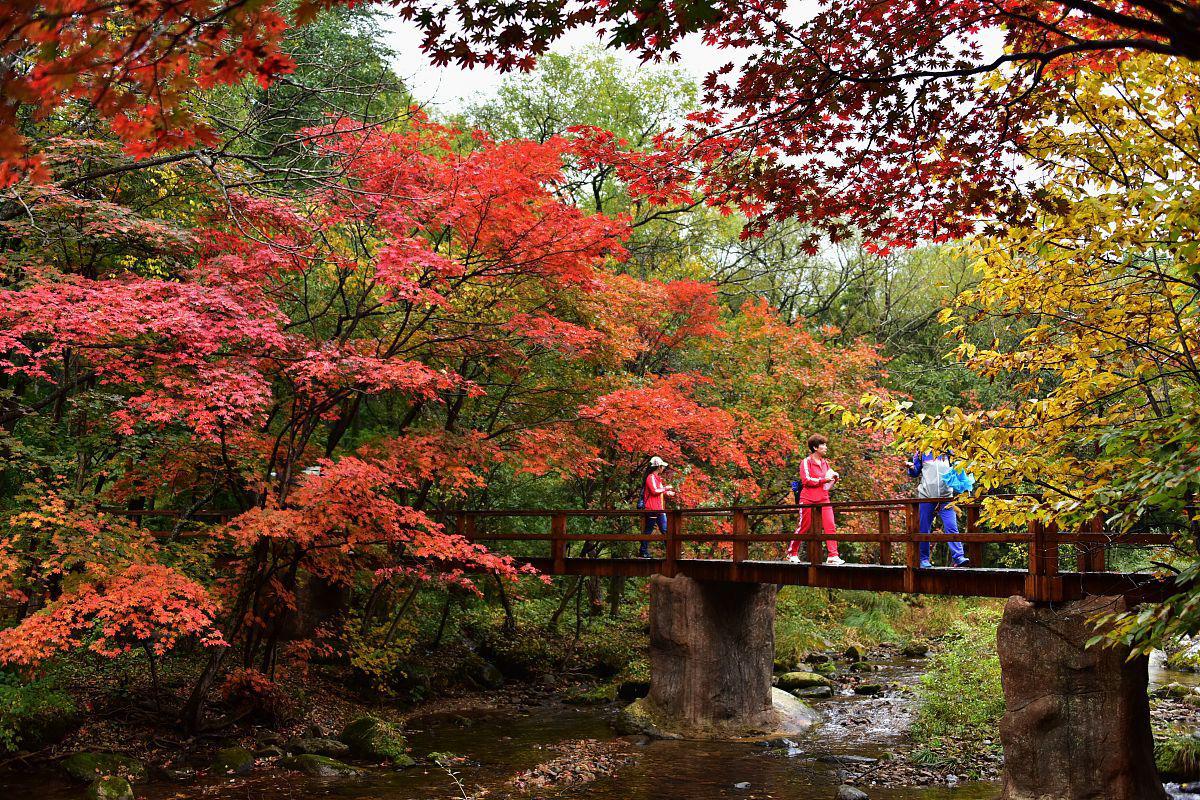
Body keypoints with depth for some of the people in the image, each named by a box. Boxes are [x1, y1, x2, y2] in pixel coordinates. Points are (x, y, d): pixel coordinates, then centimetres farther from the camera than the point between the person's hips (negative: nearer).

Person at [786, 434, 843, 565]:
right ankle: (792, 553, 20)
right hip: (808, 500, -5)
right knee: (803, 527, 3)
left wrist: (834, 478, 5)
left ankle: (833, 556, -13)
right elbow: (806, 480, -14)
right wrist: (824, 480, -14)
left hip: (824, 500, 5)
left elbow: (829, 478, 28)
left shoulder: (825, 463, 15)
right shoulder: (806, 462, -4)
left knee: (830, 526, -10)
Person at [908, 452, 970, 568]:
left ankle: (958, 557, -15)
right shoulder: (922, 452, 10)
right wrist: (911, 468, -7)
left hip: (946, 498, 0)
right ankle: (924, 559, 11)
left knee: (952, 528, -10)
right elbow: (915, 472, 14)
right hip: (926, 497, 0)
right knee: (924, 529, 3)